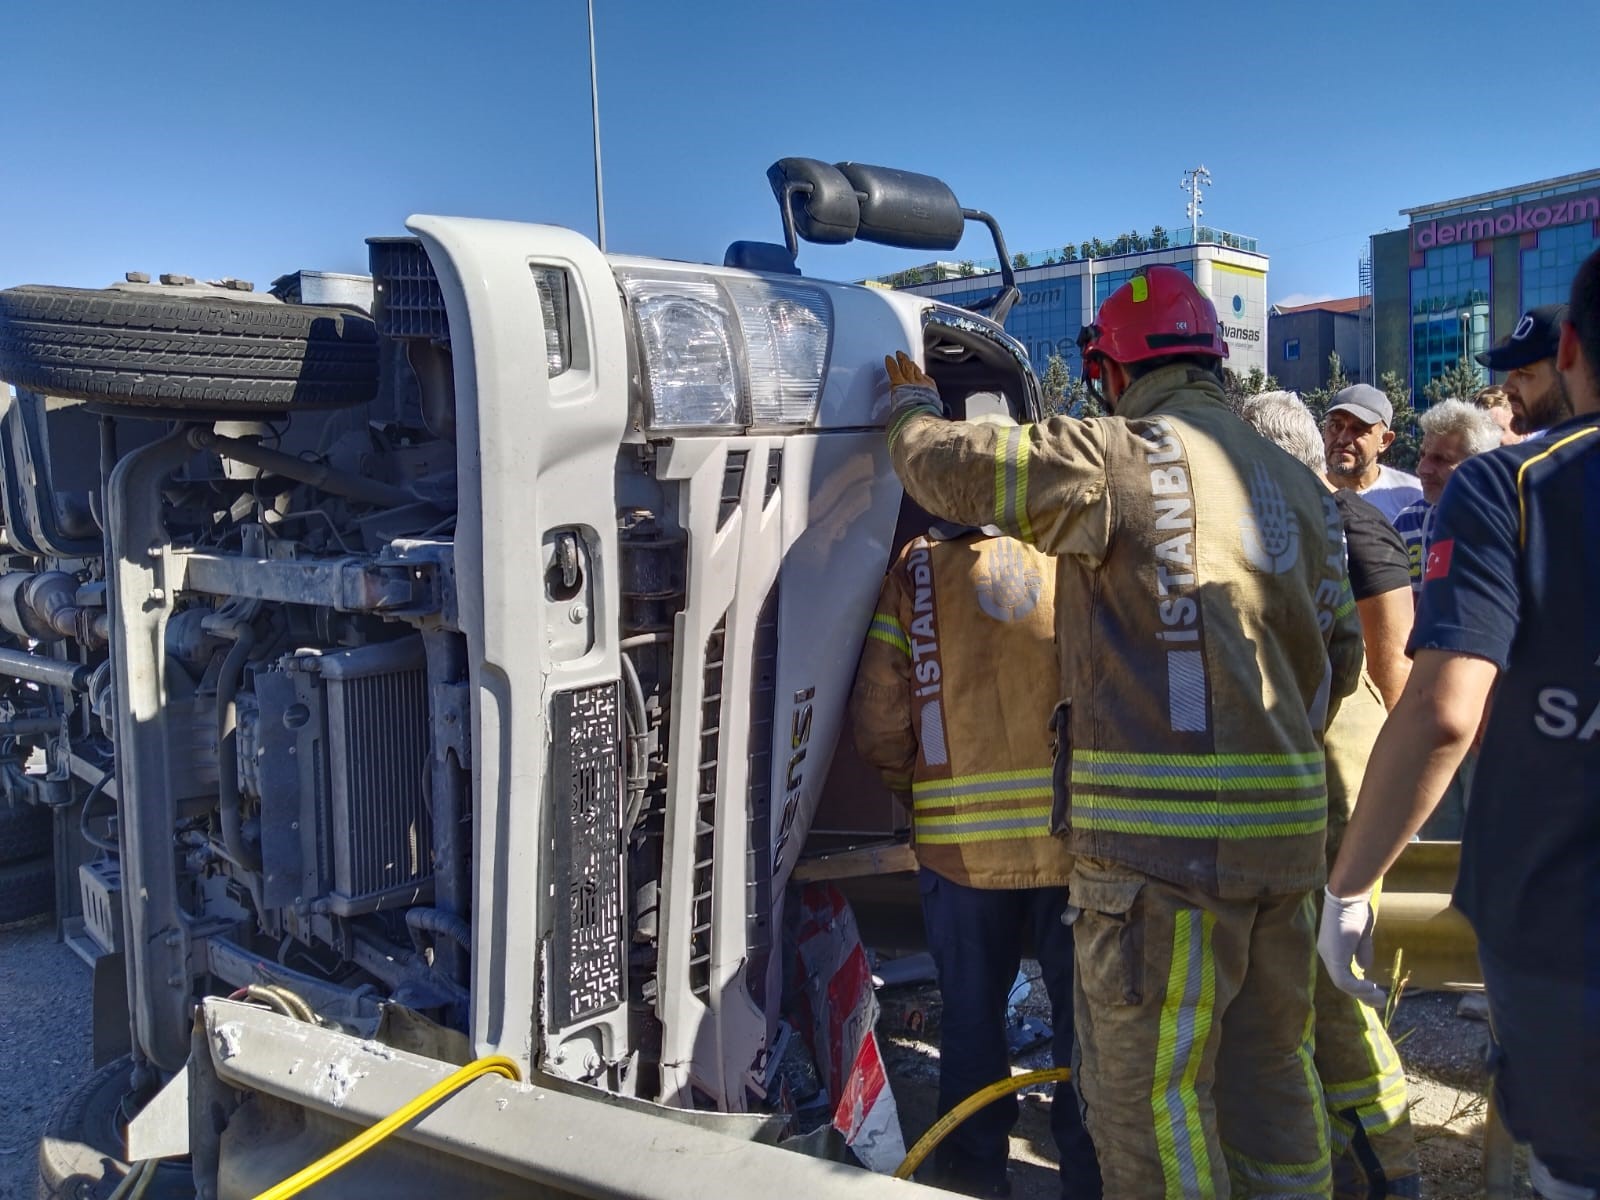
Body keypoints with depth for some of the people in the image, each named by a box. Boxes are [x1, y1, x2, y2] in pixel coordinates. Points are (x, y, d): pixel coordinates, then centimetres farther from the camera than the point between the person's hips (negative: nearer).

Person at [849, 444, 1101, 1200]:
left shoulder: (914, 573, -4)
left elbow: (879, 722, -5)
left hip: (960, 843, 0)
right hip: (1079, 834, 0)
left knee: (972, 1022, 16)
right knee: (1084, 1021, 15)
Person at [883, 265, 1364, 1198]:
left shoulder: (1122, 458, -10)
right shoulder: (1300, 485, 15)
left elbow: (947, 467, -9)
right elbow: (1342, 657, 18)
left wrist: (913, 404, 13)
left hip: (1164, 832, -8)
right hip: (1285, 824, 8)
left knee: (1148, 1087, 4)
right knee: (1273, 1066, 20)